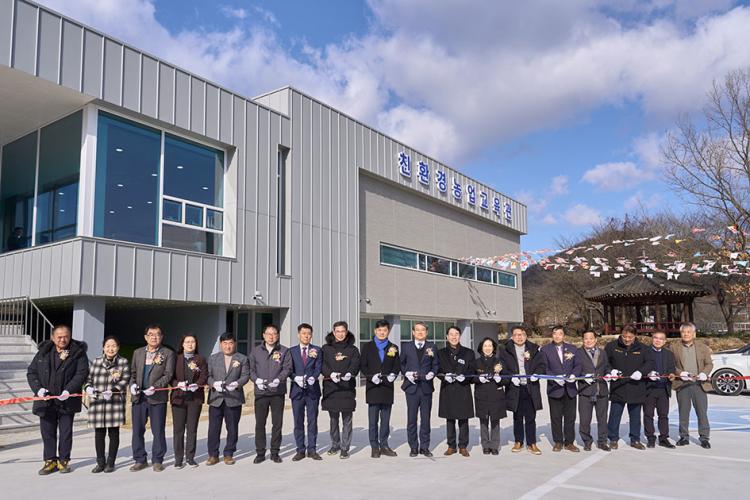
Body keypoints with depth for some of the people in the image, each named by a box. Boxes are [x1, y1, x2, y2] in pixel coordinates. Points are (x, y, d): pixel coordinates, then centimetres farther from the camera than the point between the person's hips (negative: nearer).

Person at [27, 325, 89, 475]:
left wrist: (68, 390, -22)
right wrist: (38, 388, -9)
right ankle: (50, 461, 21)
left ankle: (64, 460, 20)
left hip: (67, 400, -2)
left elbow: (82, 373, -11)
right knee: (47, 432, 9)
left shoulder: (78, 353, -3)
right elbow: (31, 372, 7)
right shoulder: (43, 352, 6)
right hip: (46, 400, 3)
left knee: (66, 432, 7)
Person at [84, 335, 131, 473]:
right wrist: (88, 387, -7)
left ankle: (110, 463, 16)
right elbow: (89, 378, 15)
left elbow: (125, 380, -4)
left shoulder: (123, 362, 4)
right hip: (97, 402, 2)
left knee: (113, 432, 4)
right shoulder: (96, 361, 12)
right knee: (99, 433, 6)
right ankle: (100, 462, 19)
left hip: (115, 402, -2)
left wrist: (112, 391, -19)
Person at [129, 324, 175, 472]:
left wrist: (155, 387, -18)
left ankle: (157, 460, 14)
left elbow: (168, 374, -5)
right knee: (137, 430, 8)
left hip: (157, 397, -4)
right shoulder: (138, 352, 14)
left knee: (158, 431, 2)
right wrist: (132, 384, -3)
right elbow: (133, 372, 16)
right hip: (139, 397, 4)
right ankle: (140, 460, 20)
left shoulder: (168, 353, 1)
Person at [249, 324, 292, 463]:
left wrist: (278, 380, -18)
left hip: (278, 392, -1)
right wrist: (257, 379, -12)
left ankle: (275, 452, 15)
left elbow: (287, 368, -2)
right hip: (260, 392, 1)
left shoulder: (284, 351, 6)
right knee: (260, 424, 3)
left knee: (277, 423, 4)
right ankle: (260, 453, 14)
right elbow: (251, 369, 7)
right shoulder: (255, 351, 10)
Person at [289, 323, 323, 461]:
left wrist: (313, 378, -21)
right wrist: (296, 378, -16)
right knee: (298, 422, 5)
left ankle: (312, 450, 11)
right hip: (297, 390, 0)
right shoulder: (292, 351, 9)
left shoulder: (317, 351, 7)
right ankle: (300, 450, 13)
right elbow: (289, 370, 3)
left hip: (312, 390, 0)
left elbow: (318, 368, -2)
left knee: (312, 421, 3)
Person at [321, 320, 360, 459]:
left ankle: (345, 448, 6)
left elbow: (355, 364, -4)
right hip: (330, 387, 1)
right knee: (333, 418, 12)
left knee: (347, 419, -1)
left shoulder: (353, 349, 8)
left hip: (347, 387, -1)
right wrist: (331, 374, -21)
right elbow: (323, 365, -2)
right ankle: (335, 445, 26)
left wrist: (349, 373, -26)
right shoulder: (326, 348, 8)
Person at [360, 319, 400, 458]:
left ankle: (384, 445, 16)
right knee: (373, 420, 0)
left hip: (387, 388, 2)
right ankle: (374, 447, 8)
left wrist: (393, 374, -12)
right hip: (373, 388, -2)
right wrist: (372, 376, -14)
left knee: (386, 420, 7)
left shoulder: (393, 348, 12)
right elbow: (362, 365, 1)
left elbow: (397, 366, 9)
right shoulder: (367, 347, 6)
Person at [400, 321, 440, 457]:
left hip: (426, 387, 1)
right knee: (411, 419, 3)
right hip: (411, 387, -1)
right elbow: (401, 363, 9)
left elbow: (436, 364, 10)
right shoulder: (406, 347, 7)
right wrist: (406, 373, -8)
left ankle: (424, 447, 16)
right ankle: (413, 447, 13)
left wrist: (432, 373, -9)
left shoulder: (432, 347, 8)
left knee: (426, 419, 6)